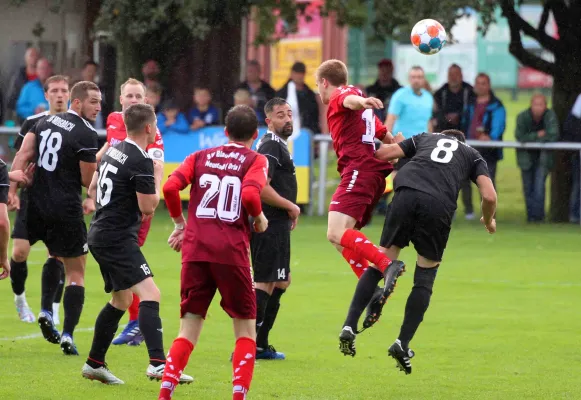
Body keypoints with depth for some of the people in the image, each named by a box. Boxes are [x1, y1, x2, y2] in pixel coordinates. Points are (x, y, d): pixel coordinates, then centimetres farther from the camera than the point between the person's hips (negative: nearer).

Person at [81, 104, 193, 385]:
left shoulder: (113, 151, 11)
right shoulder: (141, 162, -16)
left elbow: (93, 189, 22)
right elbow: (148, 207, -13)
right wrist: (158, 177, -1)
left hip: (101, 233, 10)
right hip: (118, 239, -10)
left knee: (121, 300, 21)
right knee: (149, 293, -18)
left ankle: (94, 364, 27)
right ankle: (158, 363, -32)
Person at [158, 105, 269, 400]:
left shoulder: (200, 157, 15)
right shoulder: (256, 160, 6)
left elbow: (170, 187, 0)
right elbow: (250, 194, -14)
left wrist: (179, 223, 13)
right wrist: (259, 218, 5)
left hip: (195, 248, 3)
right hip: (231, 251, -3)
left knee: (189, 330, 9)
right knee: (246, 329, 10)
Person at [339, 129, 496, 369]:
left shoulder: (424, 138, 32)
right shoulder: (472, 155, 29)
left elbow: (382, 154, 19)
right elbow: (489, 196, 15)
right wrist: (489, 221, 35)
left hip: (406, 194, 1)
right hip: (439, 206, -1)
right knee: (425, 276, 13)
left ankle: (350, 325, -1)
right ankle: (403, 343, 4)